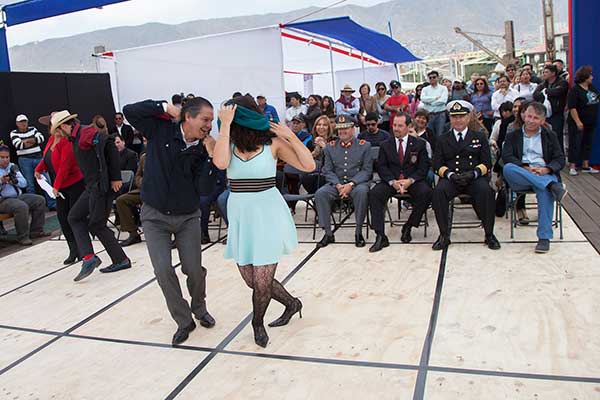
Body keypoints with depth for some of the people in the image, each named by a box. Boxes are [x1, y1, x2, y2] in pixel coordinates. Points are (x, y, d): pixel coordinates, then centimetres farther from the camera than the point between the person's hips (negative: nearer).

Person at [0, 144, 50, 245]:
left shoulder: (13, 166, 15)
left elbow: (24, 183, 9)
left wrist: (15, 180, -11)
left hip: (18, 196, 7)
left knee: (40, 200, -4)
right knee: (22, 207, -34)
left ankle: (36, 230, 1)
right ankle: (22, 237, -22)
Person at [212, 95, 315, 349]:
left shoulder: (273, 142, -5)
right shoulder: (229, 143, 2)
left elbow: (308, 166, -8)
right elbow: (220, 163, -22)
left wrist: (290, 136, -14)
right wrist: (225, 125, -19)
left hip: (268, 213, -4)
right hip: (239, 214, 4)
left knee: (262, 280, 0)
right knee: (251, 279, 10)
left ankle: (258, 323, 32)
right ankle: (292, 303, 37)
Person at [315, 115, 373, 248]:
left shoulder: (364, 145, 5)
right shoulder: (330, 147, 12)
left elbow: (367, 170, -3)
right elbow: (328, 170, 7)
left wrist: (351, 184, -17)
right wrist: (338, 185, -12)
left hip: (357, 183, -2)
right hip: (337, 183, 3)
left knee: (361, 192, -37)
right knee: (320, 193, -26)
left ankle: (358, 232, -22)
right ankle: (328, 233, -16)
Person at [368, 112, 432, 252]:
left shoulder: (419, 144, 8)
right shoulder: (385, 145, 12)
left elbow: (424, 166, 0)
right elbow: (381, 167, 3)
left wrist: (410, 180, -18)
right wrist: (393, 182, -17)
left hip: (412, 181, -1)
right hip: (391, 181, 1)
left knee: (426, 192, -32)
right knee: (374, 193, -28)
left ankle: (408, 227, -11)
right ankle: (380, 236, -28)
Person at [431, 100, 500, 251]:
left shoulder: (480, 137, 18)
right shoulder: (442, 139, 18)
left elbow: (487, 164, 8)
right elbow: (437, 165, 9)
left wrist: (473, 173, -13)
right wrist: (450, 174, -12)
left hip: (474, 178, 0)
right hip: (450, 179, 1)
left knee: (485, 190, -32)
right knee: (438, 191, -31)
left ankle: (489, 235, -17)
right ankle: (444, 235, -20)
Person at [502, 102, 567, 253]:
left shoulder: (550, 136, 24)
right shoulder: (513, 136, 21)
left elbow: (560, 160, 11)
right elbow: (506, 157, 2)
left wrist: (546, 169, -12)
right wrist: (525, 168, -16)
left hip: (544, 174, 0)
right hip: (520, 177, 0)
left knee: (545, 191, -37)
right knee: (508, 168, -35)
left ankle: (544, 237, -37)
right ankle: (553, 186, -41)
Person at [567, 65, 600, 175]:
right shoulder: (575, 90, -13)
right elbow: (572, 107, -19)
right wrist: (578, 122, -23)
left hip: (591, 123, 8)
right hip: (578, 123, -8)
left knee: (588, 144, 12)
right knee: (575, 144, -2)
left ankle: (585, 166, 21)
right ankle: (572, 166, 4)